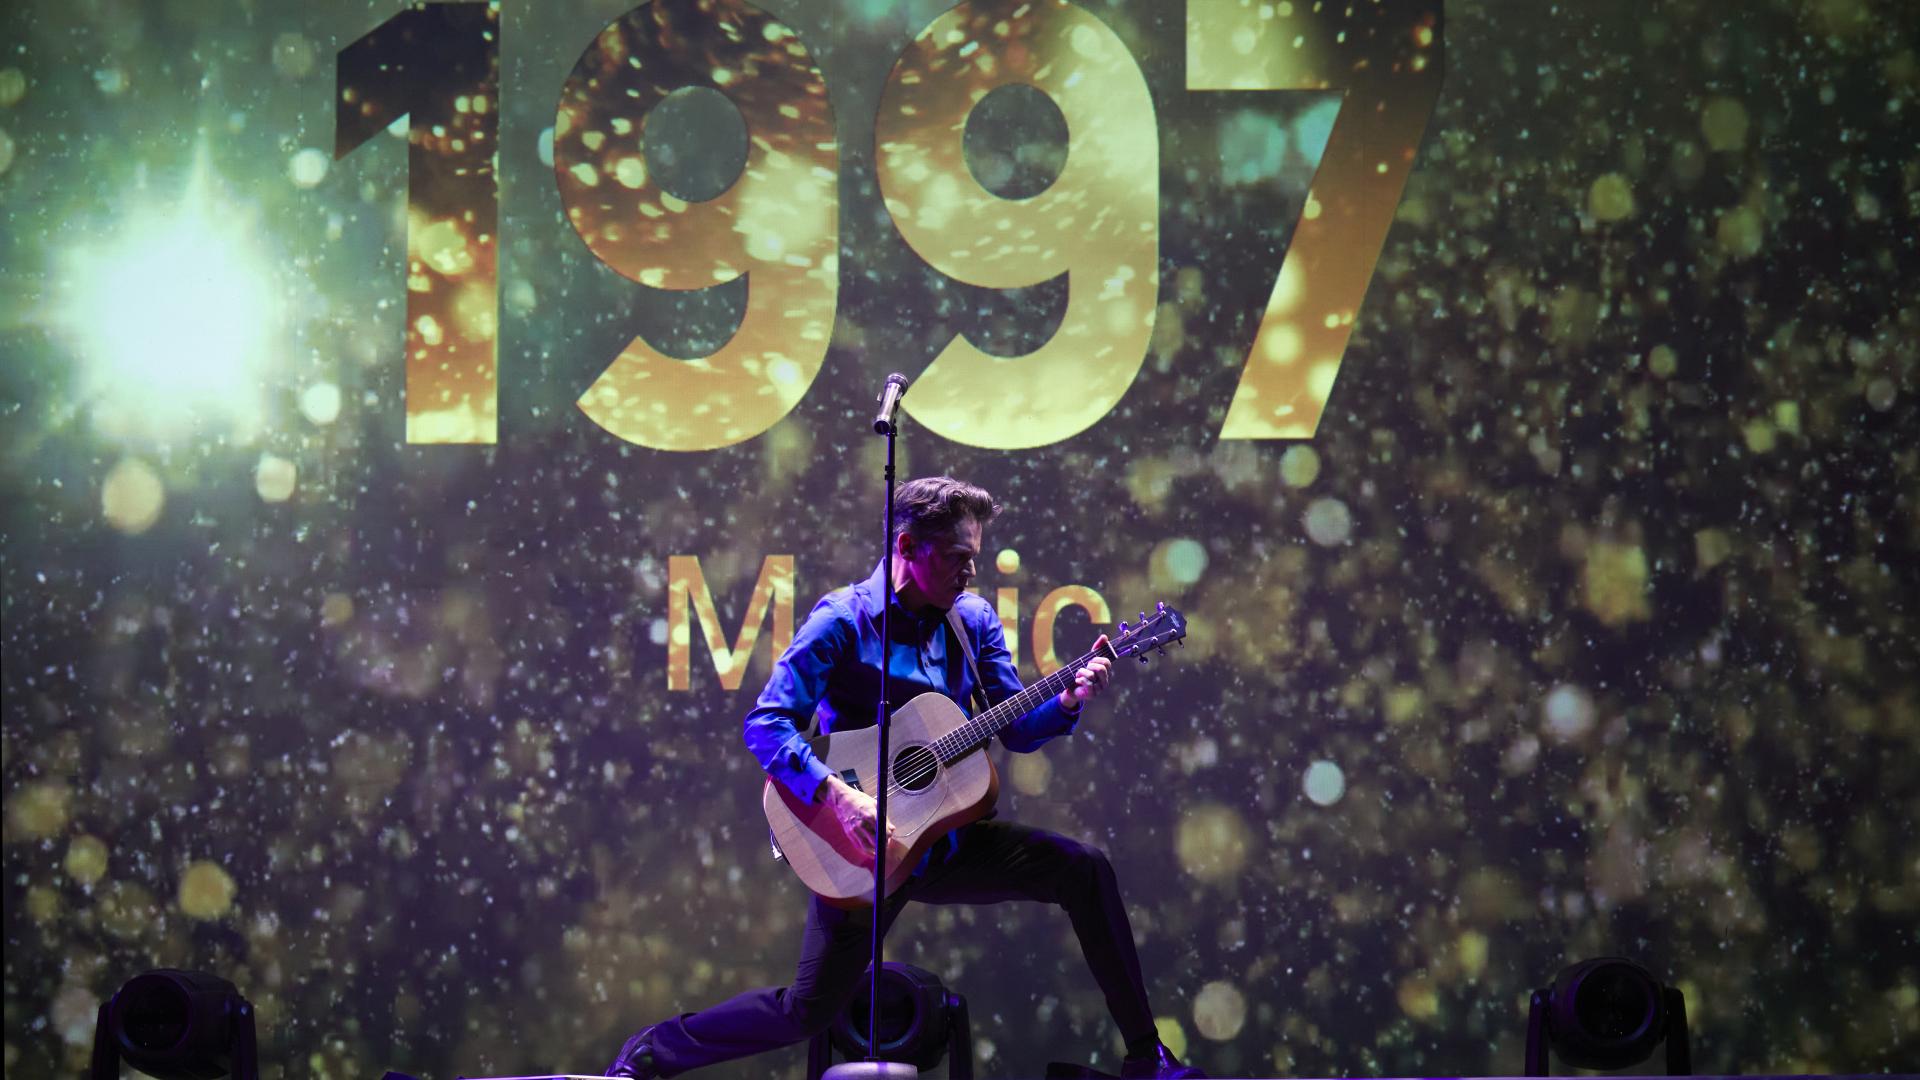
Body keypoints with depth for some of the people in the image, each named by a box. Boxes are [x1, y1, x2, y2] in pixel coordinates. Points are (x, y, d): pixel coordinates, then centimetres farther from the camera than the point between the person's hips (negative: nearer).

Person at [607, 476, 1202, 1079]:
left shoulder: (974, 620, 6)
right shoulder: (844, 621, -12)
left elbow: (1015, 730, 6)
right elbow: (766, 724, -18)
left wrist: (1068, 702, -15)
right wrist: (837, 796, -30)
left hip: (947, 840, 5)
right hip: (864, 847, -5)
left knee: (1083, 870, -11)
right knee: (808, 1011, -8)